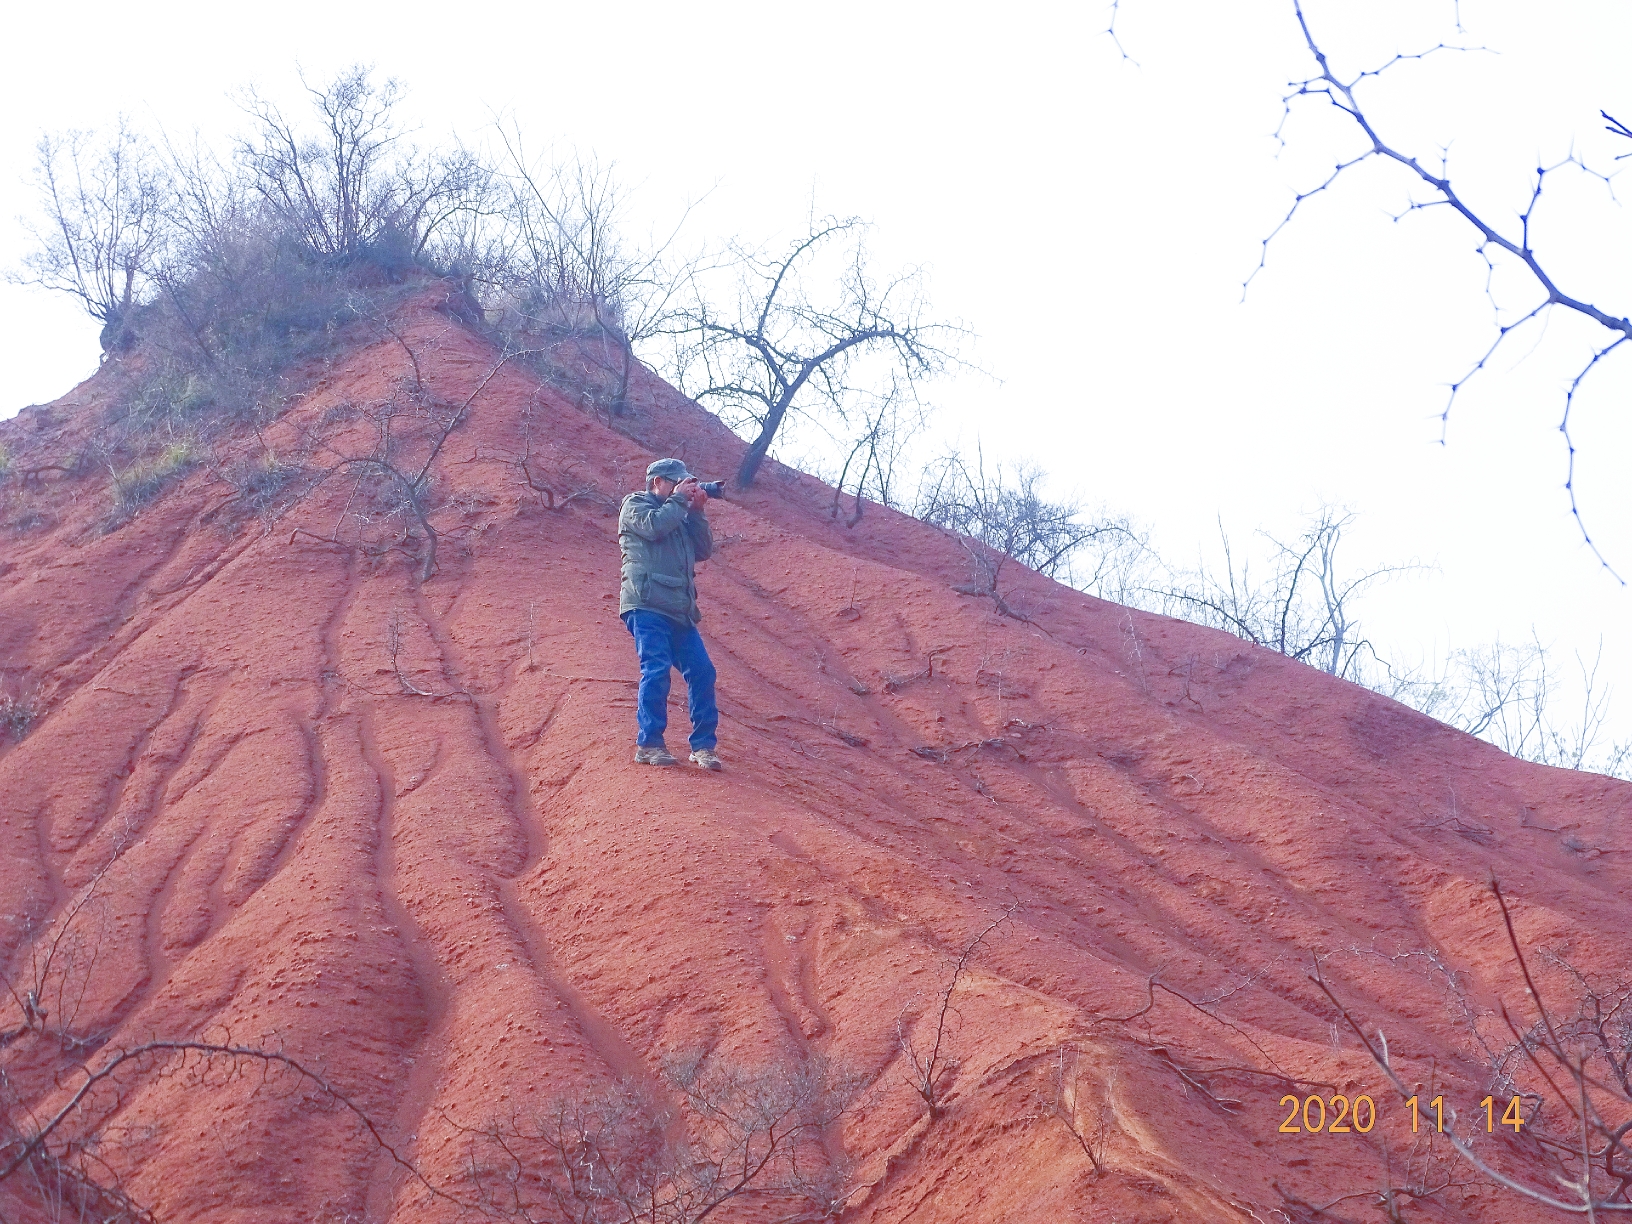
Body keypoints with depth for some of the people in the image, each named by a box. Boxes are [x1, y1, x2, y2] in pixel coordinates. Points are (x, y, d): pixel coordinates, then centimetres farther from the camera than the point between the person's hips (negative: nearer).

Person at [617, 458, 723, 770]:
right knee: (656, 670, -16)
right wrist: (678, 499, -1)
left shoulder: (679, 515, 27)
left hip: (679, 611, 7)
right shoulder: (635, 504, 8)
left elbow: (703, 550, 18)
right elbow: (653, 527, -14)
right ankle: (648, 744, -10)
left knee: (702, 672, -1)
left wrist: (696, 512, 9)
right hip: (647, 606, -7)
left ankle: (703, 745, 5)